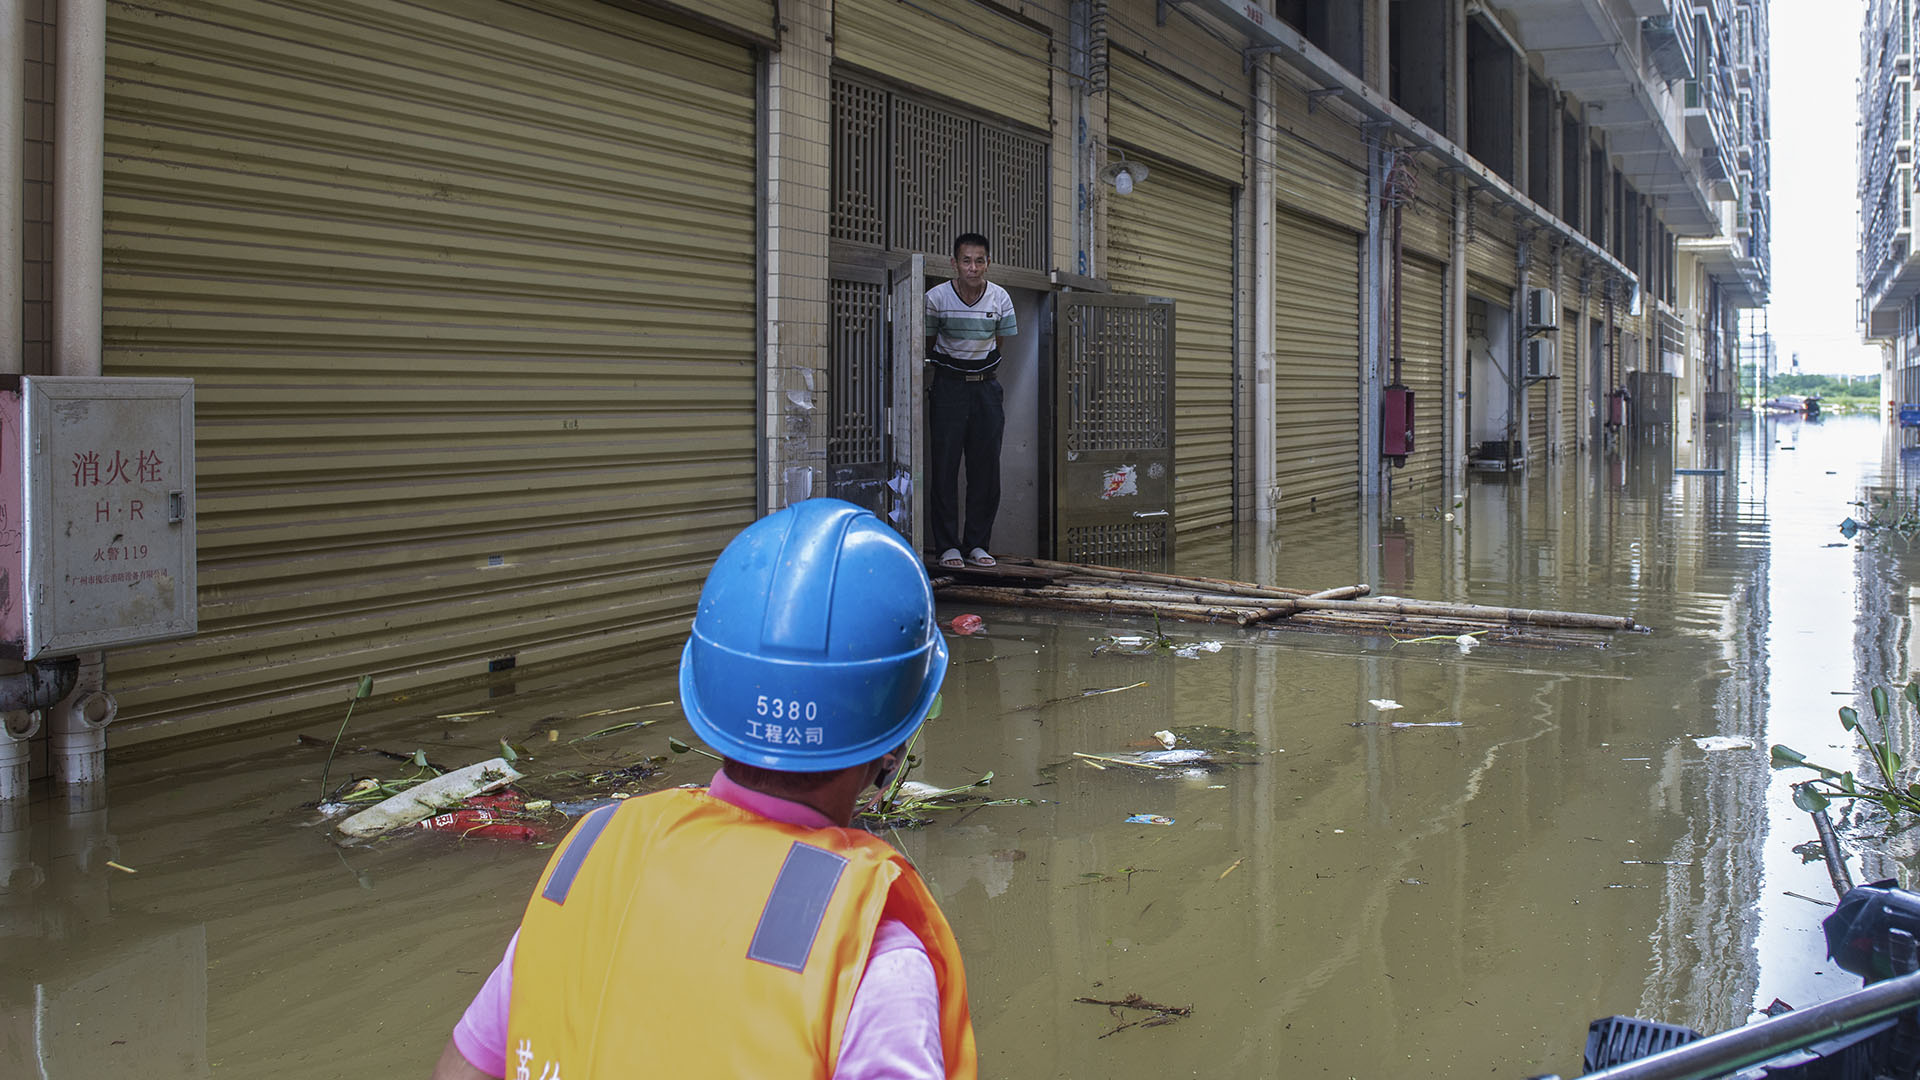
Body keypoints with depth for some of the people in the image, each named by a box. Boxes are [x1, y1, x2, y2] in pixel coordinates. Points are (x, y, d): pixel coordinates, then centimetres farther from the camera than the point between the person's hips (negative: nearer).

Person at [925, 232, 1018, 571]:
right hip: (948, 386, -2)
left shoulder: (1000, 298, -3)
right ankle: (947, 545, 1)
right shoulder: (936, 297, -8)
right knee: (945, 464, -5)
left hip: (986, 385, 2)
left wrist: (1004, 393, 1)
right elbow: (925, 345, 5)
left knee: (986, 466, 0)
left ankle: (977, 543, 9)